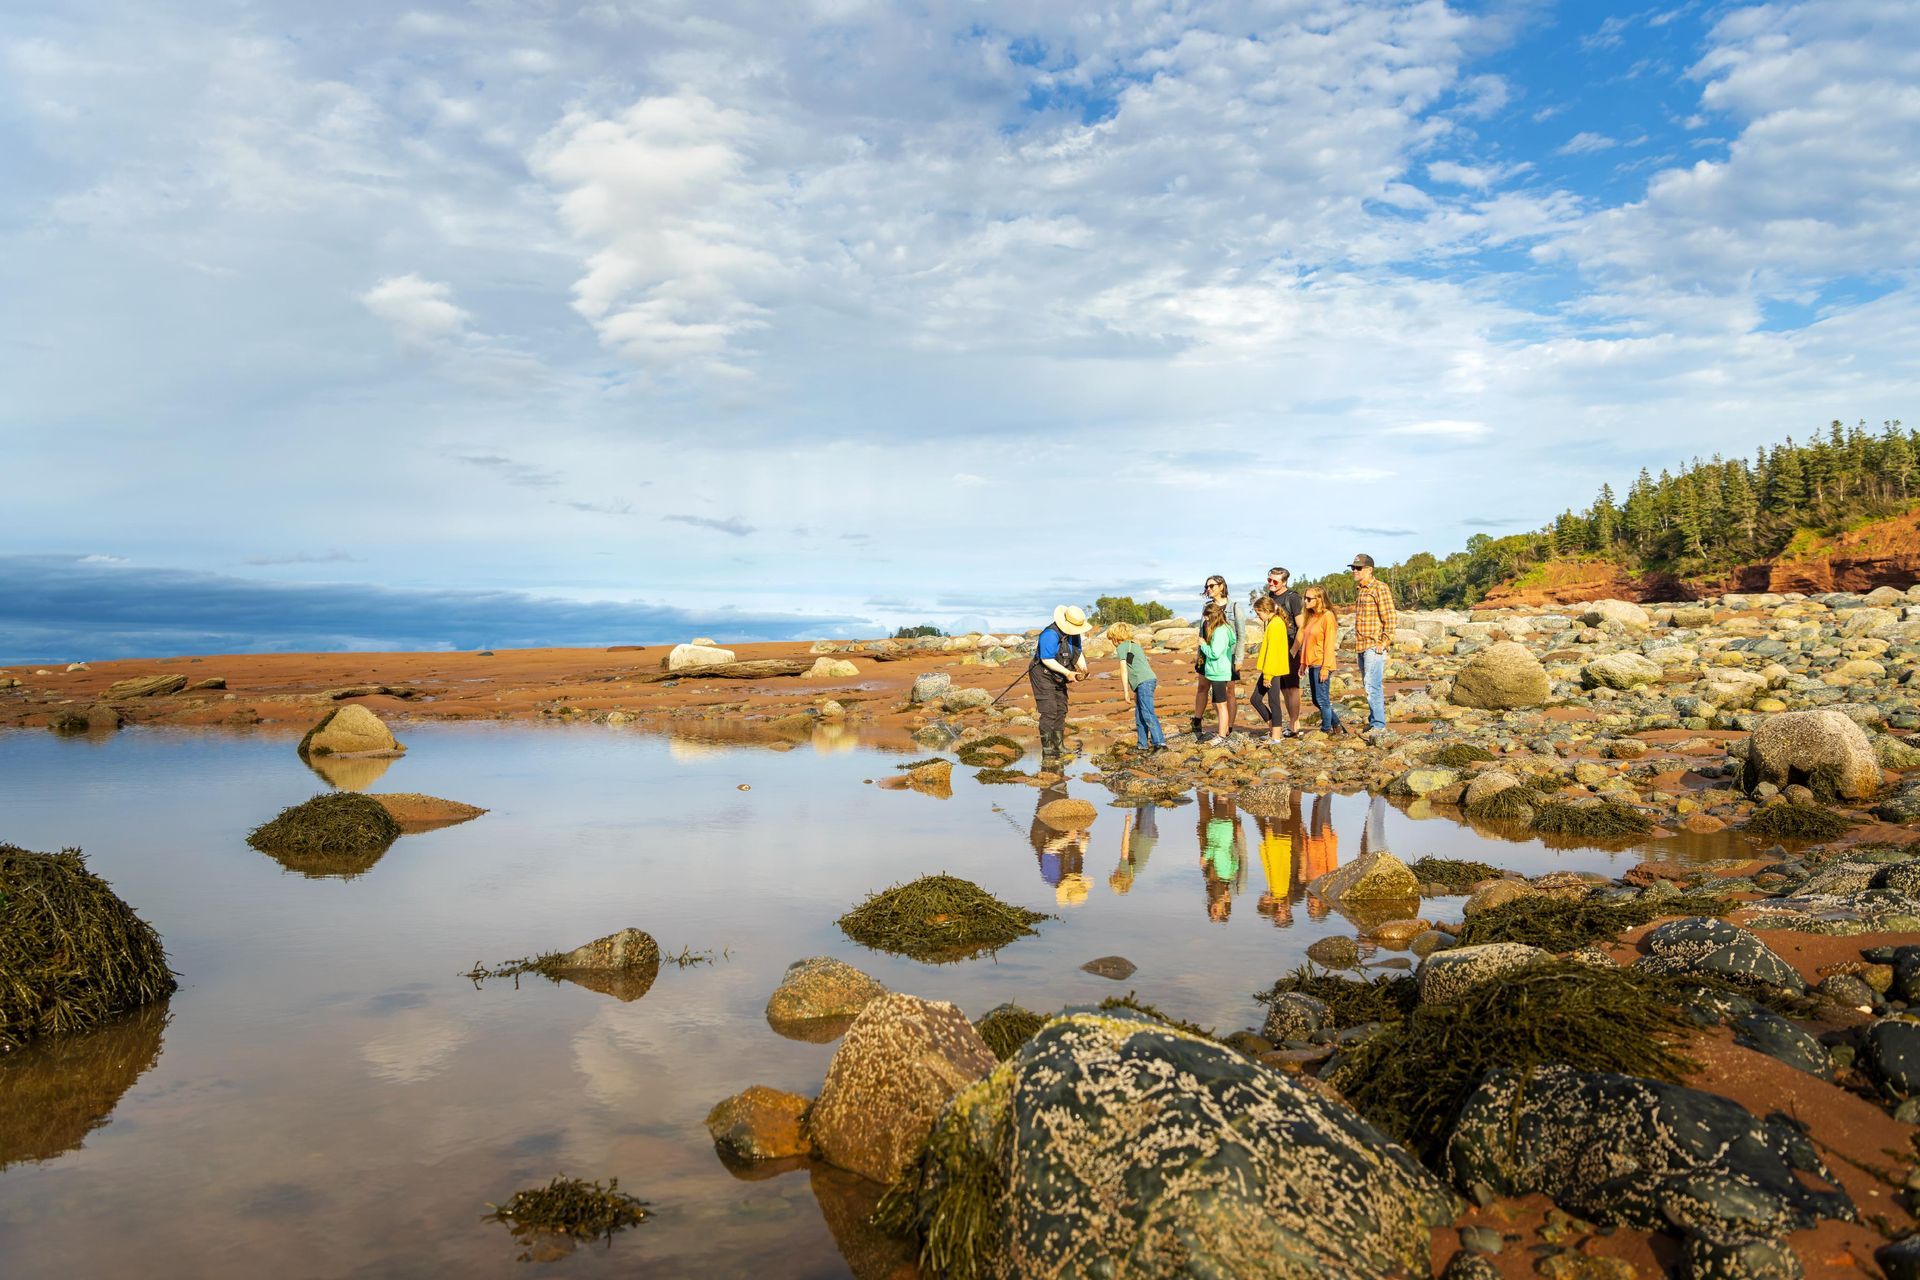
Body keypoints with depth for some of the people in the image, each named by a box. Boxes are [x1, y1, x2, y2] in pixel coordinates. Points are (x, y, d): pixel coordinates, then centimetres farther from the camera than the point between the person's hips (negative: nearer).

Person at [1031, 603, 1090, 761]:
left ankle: (1059, 747, 20)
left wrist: (1083, 668, -12)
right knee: (1049, 712, -12)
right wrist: (1067, 672, -28)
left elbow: (1078, 652, 7)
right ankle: (1047, 751, -8)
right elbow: (1047, 660, -29)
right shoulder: (1051, 634, -28)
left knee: (1061, 711, 11)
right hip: (1043, 675, -9)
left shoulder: (1074, 633, -1)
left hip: (1058, 677, 9)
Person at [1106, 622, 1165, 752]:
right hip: (1149, 680, 9)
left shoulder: (1122, 647, 2)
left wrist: (1126, 692, -6)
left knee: (1147, 714, -14)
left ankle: (1160, 742, -23)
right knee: (1139, 715, 11)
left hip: (1144, 682, -9)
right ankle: (1143, 745, 11)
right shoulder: (1136, 646, 27)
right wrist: (1135, 691, 29)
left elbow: (1124, 670, -5)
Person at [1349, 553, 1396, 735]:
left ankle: (1379, 725, -9)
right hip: (1362, 646, 9)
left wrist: (1384, 642, -16)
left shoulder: (1379, 588, -10)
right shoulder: (1358, 589, 17)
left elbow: (1389, 618, -13)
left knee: (1373, 686, -12)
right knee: (1369, 686, 14)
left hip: (1374, 647, -9)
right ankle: (1374, 721, 21)